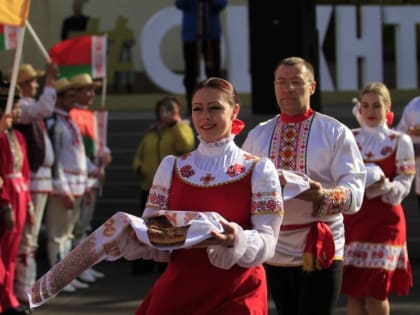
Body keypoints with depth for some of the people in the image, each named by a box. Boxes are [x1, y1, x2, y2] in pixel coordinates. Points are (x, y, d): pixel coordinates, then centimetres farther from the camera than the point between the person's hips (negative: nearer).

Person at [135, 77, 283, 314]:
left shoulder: (259, 170, -1)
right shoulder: (172, 167, 9)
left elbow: (266, 242, -7)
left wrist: (236, 239, -28)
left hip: (237, 293, -3)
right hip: (179, 288, 3)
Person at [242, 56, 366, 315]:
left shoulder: (335, 133, -2)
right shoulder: (257, 136, 11)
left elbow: (354, 193, -11)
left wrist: (322, 196, -32)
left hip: (320, 252, -4)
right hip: (275, 252, 4)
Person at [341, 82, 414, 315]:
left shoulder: (400, 142, 0)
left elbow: (404, 185, -3)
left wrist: (385, 186, -23)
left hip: (384, 219, -3)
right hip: (352, 217, 3)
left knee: (376, 291, -8)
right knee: (352, 289, 2)